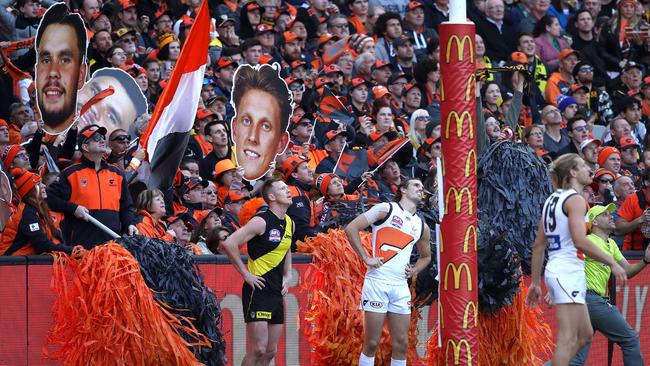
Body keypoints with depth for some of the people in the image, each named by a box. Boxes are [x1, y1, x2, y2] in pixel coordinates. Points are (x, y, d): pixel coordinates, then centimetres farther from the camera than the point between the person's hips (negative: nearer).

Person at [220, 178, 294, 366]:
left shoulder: (289, 223, 12)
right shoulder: (262, 221, -13)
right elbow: (229, 243, -18)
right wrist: (246, 274, -15)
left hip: (277, 292, 8)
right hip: (258, 291, -8)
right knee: (258, 349, -13)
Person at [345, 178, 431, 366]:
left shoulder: (422, 226, 15)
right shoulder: (386, 209, -2)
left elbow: (426, 256, 32)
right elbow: (351, 228, -7)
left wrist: (414, 271, 11)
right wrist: (366, 258, -10)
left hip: (400, 286, 6)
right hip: (377, 282, -6)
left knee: (401, 343, 4)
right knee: (372, 343, -4)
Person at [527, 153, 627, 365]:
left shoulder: (552, 200, 17)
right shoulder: (575, 200, -9)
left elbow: (538, 246, 18)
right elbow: (580, 241, -22)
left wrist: (536, 282, 21)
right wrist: (612, 263, -16)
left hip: (555, 270, 9)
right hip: (569, 271, -9)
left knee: (585, 334, 14)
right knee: (568, 339, -11)